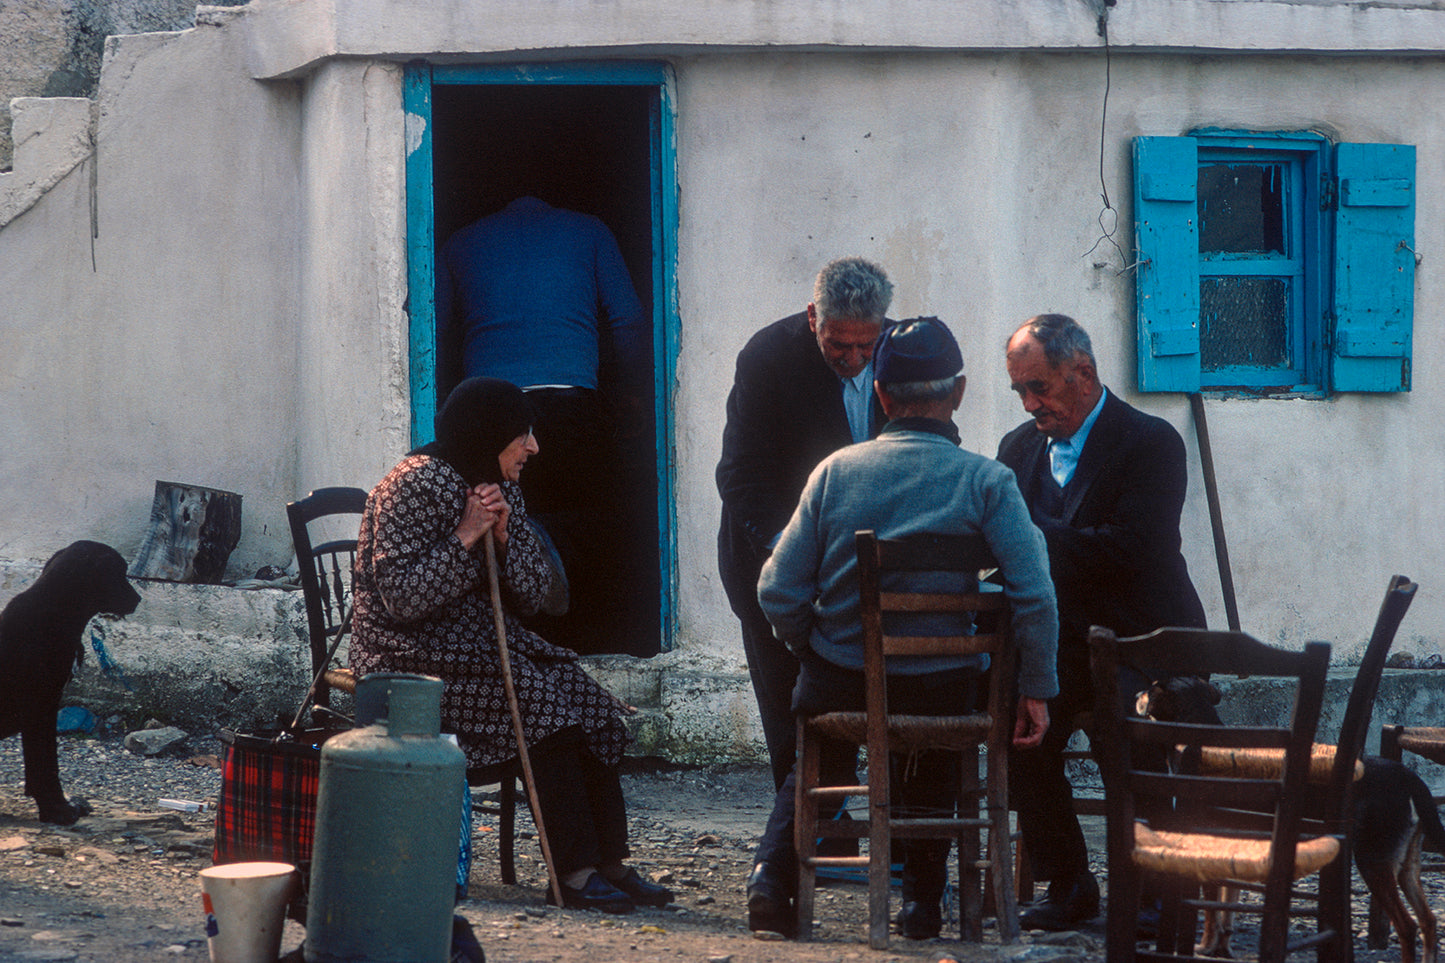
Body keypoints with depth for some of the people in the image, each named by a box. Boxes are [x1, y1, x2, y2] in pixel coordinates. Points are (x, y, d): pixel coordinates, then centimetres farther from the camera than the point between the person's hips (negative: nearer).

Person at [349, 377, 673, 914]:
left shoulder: (503, 489, 12)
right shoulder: (417, 486, -13)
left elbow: (530, 596, 7)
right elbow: (399, 598, -20)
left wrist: (505, 534, -10)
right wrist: (465, 537, -21)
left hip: (476, 639, 8)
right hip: (409, 653, -8)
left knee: (584, 700, -14)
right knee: (541, 703, -26)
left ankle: (608, 863, -18)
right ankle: (574, 872, -26)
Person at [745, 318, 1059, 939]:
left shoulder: (835, 470, -3)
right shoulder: (986, 480, -8)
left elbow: (778, 593, -4)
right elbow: (1034, 595, -17)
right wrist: (1035, 690, -5)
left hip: (839, 682, 1)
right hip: (943, 689, -1)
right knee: (935, 769, 34)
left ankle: (772, 875, 15)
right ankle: (922, 900, 31)